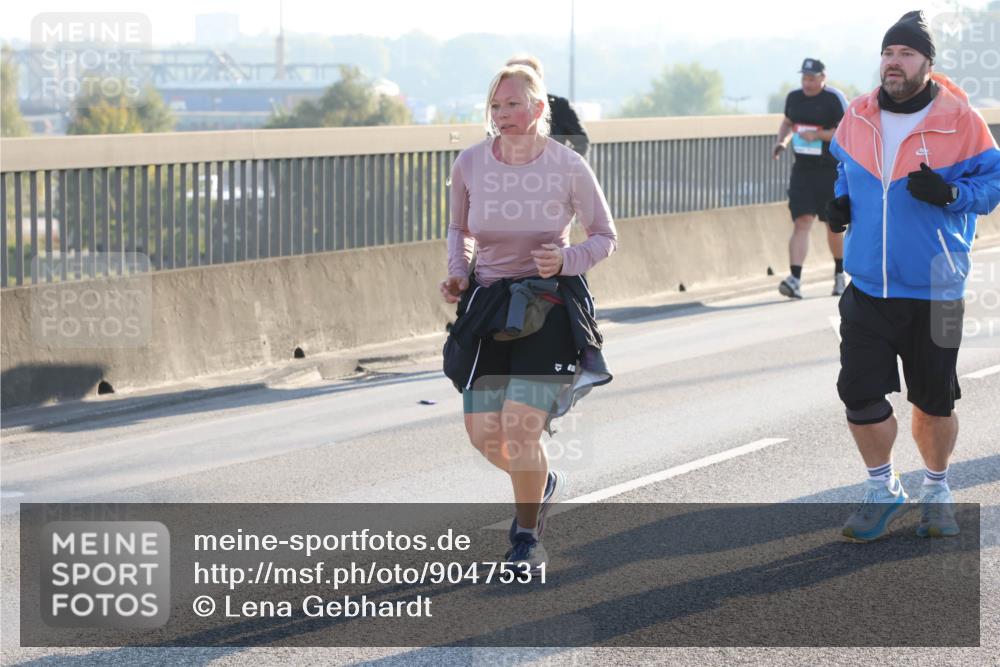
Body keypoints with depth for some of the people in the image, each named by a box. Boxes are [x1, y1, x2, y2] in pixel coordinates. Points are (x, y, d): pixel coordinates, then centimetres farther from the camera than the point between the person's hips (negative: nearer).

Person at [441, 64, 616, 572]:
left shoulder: (568, 168, -9)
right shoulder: (470, 165, -2)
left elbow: (605, 237, 3)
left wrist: (566, 259, -16)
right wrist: (457, 273, -1)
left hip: (550, 306, -3)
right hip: (488, 305, 3)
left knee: (520, 427, -15)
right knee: (484, 435, -1)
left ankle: (527, 537, 8)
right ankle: (540, 485, 34)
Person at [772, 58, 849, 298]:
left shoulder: (835, 99, -9)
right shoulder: (794, 97, 8)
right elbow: (787, 122, 25)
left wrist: (818, 135, -21)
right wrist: (782, 141, 6)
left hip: (831, 170, -3)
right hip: (802, 169, 3)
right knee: (802, 222, -9)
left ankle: (839, 274, 30)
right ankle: (795, 279, -20)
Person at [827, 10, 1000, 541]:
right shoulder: (858, 118, 3)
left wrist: (951, 194, -23)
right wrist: (842, 200, 4)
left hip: (933, 292, -3)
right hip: (867, 286, 3)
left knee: (934, 401, 8)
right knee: (859, 394, -1)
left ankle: (936, 491, 31)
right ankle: (882, 489, 21)